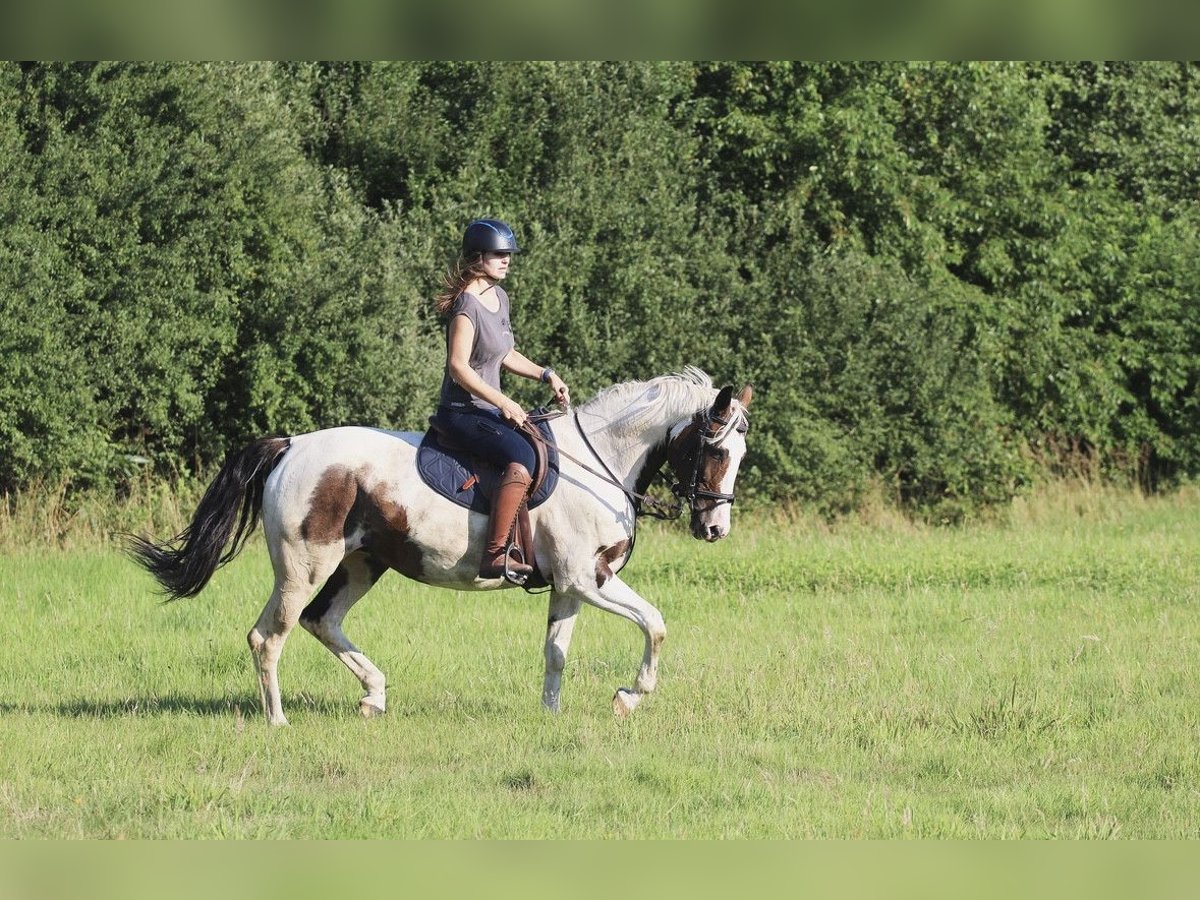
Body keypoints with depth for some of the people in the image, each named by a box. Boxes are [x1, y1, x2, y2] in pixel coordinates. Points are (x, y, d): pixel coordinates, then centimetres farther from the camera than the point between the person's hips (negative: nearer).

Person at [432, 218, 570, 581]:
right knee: (522, 458, -30)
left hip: (488, 411, 10)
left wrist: (546, 375, 11)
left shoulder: (499, 297, 12)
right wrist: (503, 403, -23)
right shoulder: (466, 305, -16)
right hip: (462, 412, -10)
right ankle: (495, 555, -36)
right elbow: (459, 367, -22)